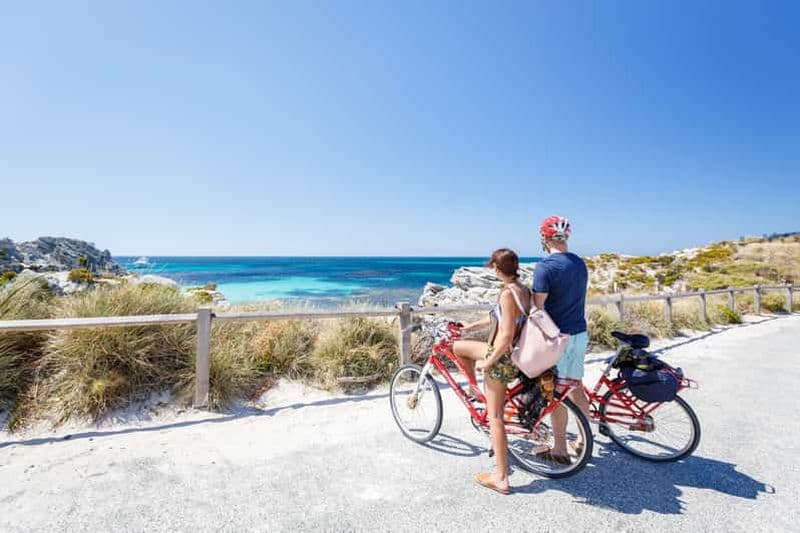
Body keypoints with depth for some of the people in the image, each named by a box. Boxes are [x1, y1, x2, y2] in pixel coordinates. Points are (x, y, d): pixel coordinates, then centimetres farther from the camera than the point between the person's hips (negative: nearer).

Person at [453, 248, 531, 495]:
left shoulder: (507, 293, -24)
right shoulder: (524, 290, 4)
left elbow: (506, 336, -28)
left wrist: (487, 362, -16)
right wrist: (473, 325, 24)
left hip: (501, 358, -9)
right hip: (513, 356, 9)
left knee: (494, 417, 3)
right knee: (457, 347, 21)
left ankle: (501, 478, 17)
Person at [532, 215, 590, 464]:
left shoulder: (545, 266, -18)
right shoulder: (580, 263, 7)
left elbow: (536, 308, -19)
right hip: (580, 333, 8)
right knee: (576, 387, 18)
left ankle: (560, 450, 17)